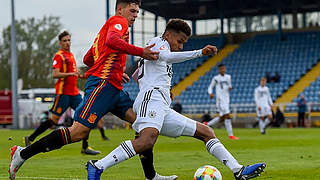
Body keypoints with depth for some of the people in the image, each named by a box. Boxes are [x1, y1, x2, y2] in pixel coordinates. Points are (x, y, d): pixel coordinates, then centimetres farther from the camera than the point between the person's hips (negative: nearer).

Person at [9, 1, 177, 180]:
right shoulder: (118, 21, 2)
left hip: (114, 90, 11)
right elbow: (112, 41, -22)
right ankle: (22, 154, -11)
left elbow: (88, 59, 33)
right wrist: (140, 52, -27)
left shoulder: (107, 28, 30)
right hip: (102, 84, -11)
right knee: (79, 131, -16)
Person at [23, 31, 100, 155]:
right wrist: (71, 74, -26)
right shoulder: (59, 55, -7)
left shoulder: (71, 55, 19)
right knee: (54, 119, -7)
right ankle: (30, 139, 5)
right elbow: (55, 74, -17)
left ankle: (85, 147, 1)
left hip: (74, 92, 8)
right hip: (63, 92, -8)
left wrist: (81, 76, 14)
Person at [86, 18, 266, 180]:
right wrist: (199, 52, -24)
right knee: (148, 140, -35)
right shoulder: (159, 41, 8)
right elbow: (165, 56, -18)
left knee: (206, 132, 9)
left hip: (164, 111, 11)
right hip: (152, 97, -11)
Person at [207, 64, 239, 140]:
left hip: (226, 99, 7)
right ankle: (230, 135, -10)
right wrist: (210, 93, -15)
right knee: (227, 116, -14)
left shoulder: (228, 77, 13)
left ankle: (207, 124, 28)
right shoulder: (216, 78, -1)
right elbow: (210, 87, 5)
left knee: (222, 118, 10)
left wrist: (230, 87, 2)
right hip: (220, 99, -7)